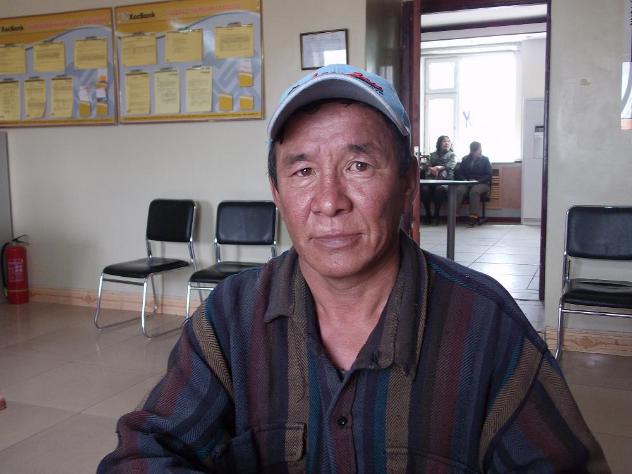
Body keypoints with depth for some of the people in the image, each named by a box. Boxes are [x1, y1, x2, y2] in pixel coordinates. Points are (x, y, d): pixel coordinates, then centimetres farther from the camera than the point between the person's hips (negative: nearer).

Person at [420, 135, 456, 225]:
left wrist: (439, 168, -18)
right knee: (425, 189, -33)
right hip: (431, 179, 2)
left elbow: (450, 166, -1)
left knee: (439, 189, -37)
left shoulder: (452, 155, 18)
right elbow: (428, 166, 12)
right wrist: (432, 169, -12)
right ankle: (428, 215, -19)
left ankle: (436, 215, -26)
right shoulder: (433, 154, 24)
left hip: (445, 179, -2)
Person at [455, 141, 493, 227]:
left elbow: (488, 175, 1)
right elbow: (460, 173, 13)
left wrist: (478, 181, -14)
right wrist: (465, 180, -8)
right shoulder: (465, 159, 12)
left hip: (482, 184, -2)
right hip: (466, 183, 2)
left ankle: (474, 217, -39)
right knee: (459, 190, -31)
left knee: (474, 191, -36)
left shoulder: (485, 159, 6)